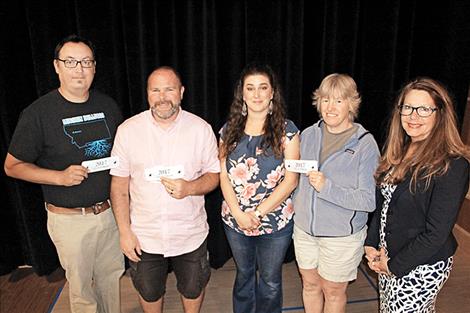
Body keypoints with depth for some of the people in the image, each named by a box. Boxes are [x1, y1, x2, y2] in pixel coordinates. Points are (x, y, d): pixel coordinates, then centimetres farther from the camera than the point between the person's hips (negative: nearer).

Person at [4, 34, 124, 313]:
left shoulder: (108, 105, 2)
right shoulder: (38, 113, -11)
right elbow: (13, 166, -5)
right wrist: (60, 177, -19)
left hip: (110, 210, 4)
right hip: (70, 219, -3)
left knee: (112, 277, 19)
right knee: (82, 287, 13)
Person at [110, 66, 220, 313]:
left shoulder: (201, 129, -8)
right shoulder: (127, 130, -7)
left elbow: (213, 176, -3)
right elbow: (119, 186, -3)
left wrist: (189, 188, -24)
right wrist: (124, 231, -5)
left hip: (191, 234, 0)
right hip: (144, 235, 1)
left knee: (193, 289, 20)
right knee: (149, 292, 22)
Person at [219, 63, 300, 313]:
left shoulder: (286, 130, -7)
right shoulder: (230, 129, 1)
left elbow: (291, 180, -11)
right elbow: (224, 177, 0)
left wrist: (259, 212, -16)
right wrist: (239, 213, -12)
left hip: (275, 221, -2)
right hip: (235, 220, 3)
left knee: (270, 280, 15)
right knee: (244, 274, 23)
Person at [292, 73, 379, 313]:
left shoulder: (365, 144, -16)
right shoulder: (308, 135, -1)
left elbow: (369, 200, -19)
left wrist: (327, 188, -28)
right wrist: (294, 207, 5)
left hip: (342, 235, -4)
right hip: (304, 228, 4)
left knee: (333, 291, 16)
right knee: (310, 284, 22)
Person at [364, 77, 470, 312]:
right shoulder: (398, 152, 2)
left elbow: (437, 234, -21)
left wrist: (394, 266, -13)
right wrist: (371, 245, 0)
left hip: (421, 266, -6)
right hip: (387, 257, 7)